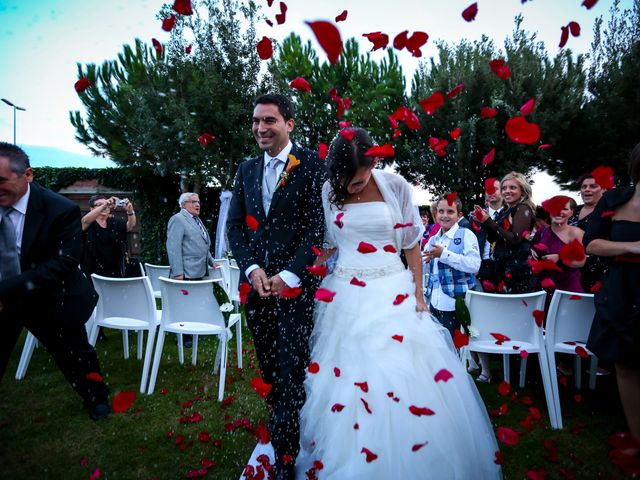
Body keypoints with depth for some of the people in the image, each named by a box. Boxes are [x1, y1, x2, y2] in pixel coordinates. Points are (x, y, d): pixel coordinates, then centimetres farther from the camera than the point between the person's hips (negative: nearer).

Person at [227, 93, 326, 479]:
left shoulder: (311, 165, -3)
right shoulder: (246, 169, 13)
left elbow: (318, 225, -10)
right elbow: (235, 225, 9)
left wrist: (289, 275, -15)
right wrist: (252, 269, -6)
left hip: (295, 285, -5)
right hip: (256, 284, 5)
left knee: (291, 373, 1)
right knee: (270, 371, 16)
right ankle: (285, 430, 36)